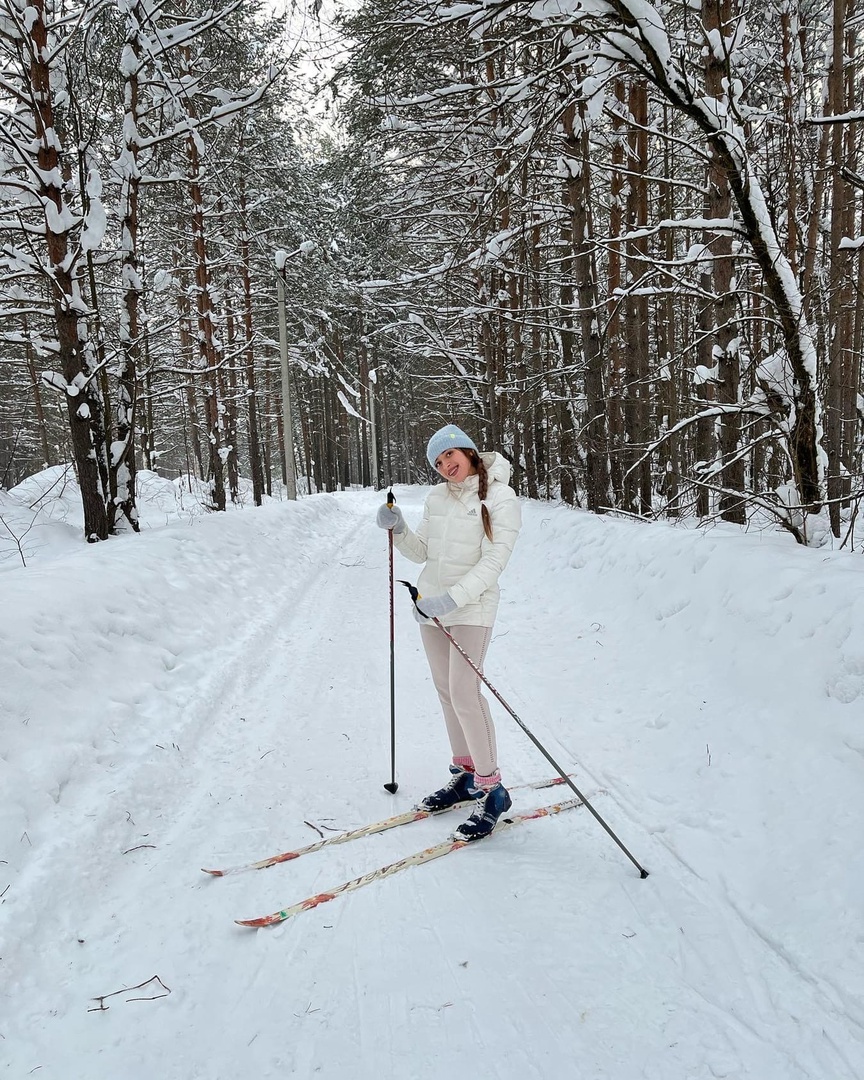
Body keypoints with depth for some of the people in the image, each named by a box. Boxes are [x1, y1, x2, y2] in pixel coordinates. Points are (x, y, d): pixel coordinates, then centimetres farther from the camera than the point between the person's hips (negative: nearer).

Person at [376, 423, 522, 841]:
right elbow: (423, 552, 13)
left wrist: (452, 599, -27)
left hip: (471, 607, -6)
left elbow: (493, 563, -17)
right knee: (446, 691, 11)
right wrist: (399, 531, -5)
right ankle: (465, 773, 25)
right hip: (431, 605, 7)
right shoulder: (436, 497, 7)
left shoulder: (500, 498, -10)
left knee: (464, 692, -14)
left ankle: (491, 789, -2)